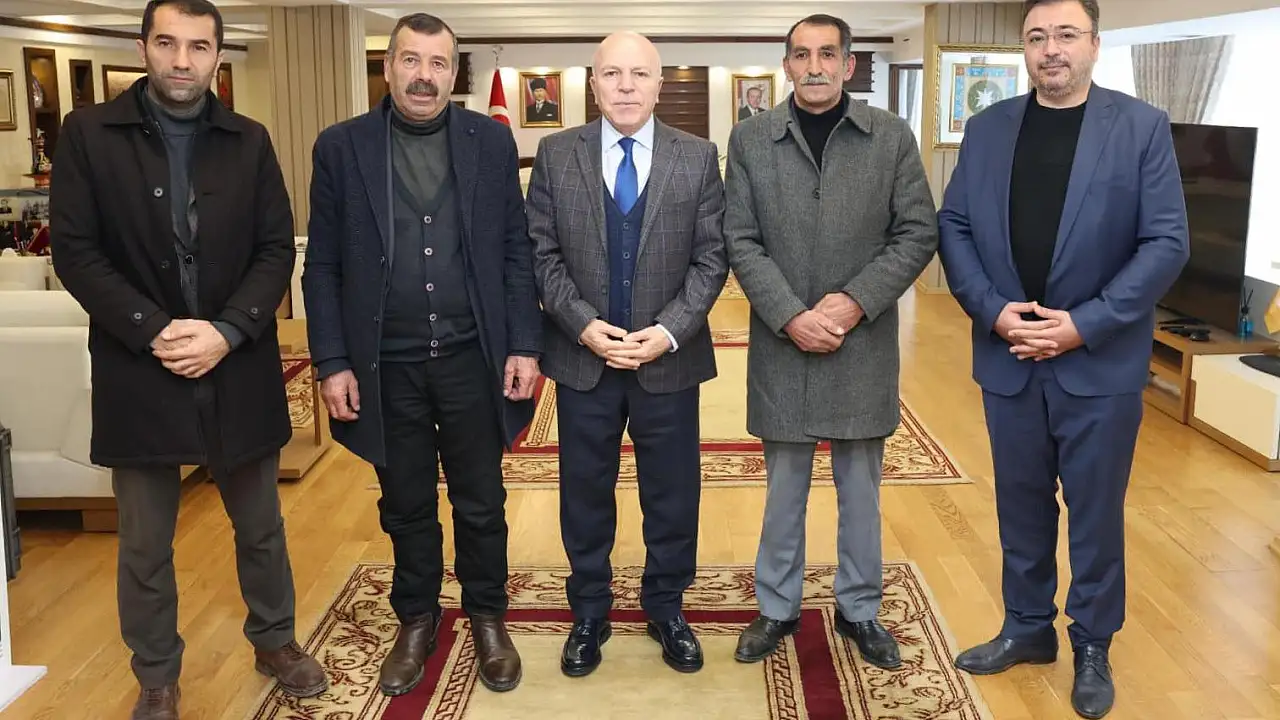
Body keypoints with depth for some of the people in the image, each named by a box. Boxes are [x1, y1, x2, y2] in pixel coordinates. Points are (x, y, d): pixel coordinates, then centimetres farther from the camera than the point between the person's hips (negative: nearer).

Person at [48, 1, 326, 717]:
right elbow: (75, 252, -5)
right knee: (145, 545, 10)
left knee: (261, 526, 15)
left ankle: (275, 640, 36)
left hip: (239, 367, 2)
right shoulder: (89, 133, -1)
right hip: (138, 368, -1)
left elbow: (278, 248, 1)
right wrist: (154, 331, -16)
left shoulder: (250, 141, 5)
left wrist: (227, 331, -13)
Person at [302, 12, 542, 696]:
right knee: (406, 507, 15)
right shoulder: (341, 146, 0)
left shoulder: (491, 140, 1)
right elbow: (323, 267, 0)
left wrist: (524, 345, -4)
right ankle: (415, 620, 34)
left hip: (473, 360, 0)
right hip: (387, 367, 0)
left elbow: (516, 250, 2)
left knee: (481, 504, 12)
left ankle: (488, 618, 31)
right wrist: (332, 363, -4)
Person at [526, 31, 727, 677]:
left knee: (672, 494, 11)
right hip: (582, 358, 0)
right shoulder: (555, 155, 0)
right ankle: (589, 614, 30)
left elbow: (711, 258, -2)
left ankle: (666, 608, 32)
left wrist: (669, 331, -15)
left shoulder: (698, 158, 0)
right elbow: (541, 254, -1)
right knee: (585, 494, 12)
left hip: (670, 358, 0)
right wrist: (585, 326, -14)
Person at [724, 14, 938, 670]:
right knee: (784, 486, 11)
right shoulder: (750, 139, 1)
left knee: (860, 486, 12)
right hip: (783, 341, 0)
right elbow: (741, 243, -3)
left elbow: (918, 233, -1)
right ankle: (777, 608, 26)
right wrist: (793, 316, -14)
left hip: (864, 343, 1)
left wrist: (855, 301, -14)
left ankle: (859, 610, 28)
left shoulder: (891, 136, 2)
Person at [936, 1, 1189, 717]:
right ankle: (1028, 627, 34)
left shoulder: (1143, 127, -4)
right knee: (1021, 503, 15)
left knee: (1096, 511, 9)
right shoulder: (988, 128, 5)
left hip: (1102, 362, -2)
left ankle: (1093, 647, 27)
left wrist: (1086, 324, -16)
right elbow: (954, 227, 3)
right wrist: (994, 310, -11)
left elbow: (1167, 242, -8)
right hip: (1009, 357, 3)